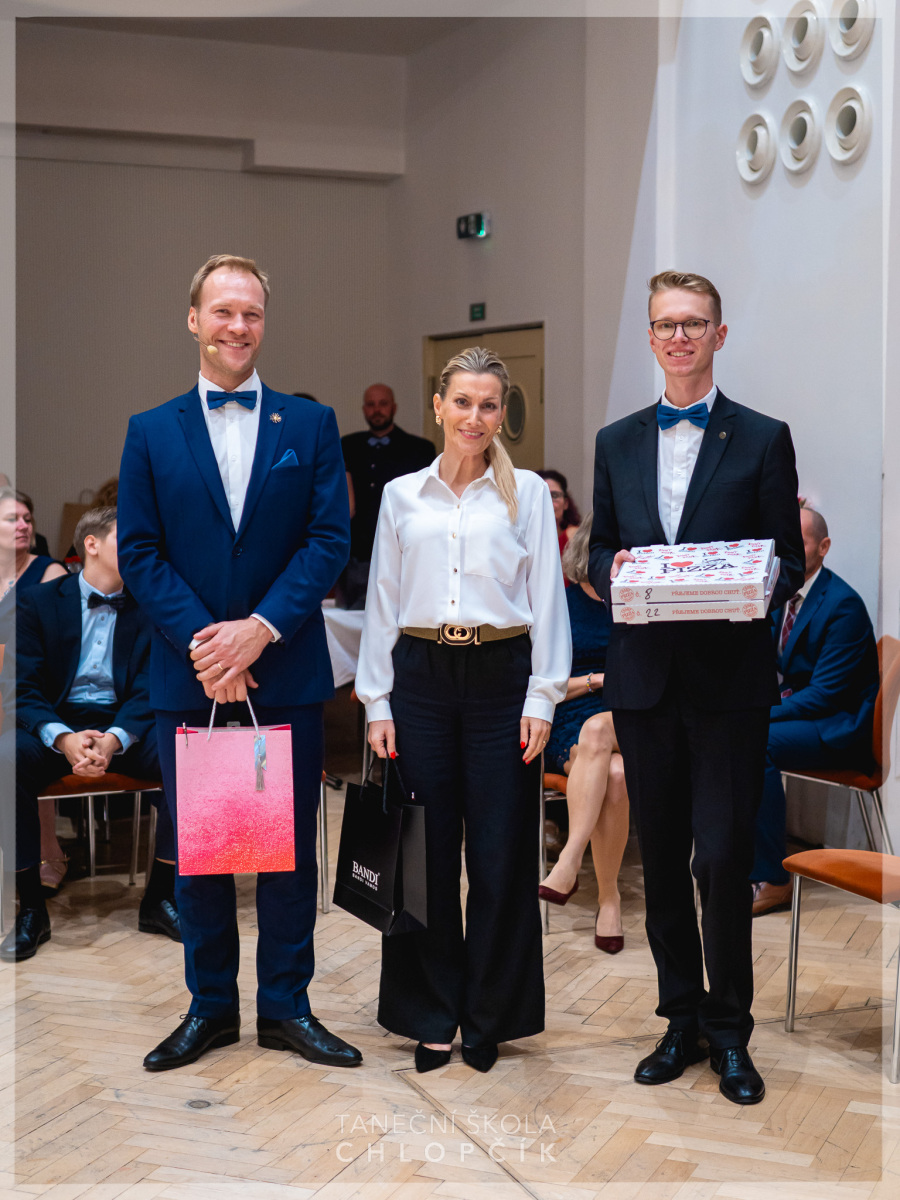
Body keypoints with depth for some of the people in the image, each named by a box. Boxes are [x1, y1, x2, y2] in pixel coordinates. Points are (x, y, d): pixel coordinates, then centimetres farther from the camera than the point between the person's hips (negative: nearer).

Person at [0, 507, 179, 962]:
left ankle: (159, 897, -13)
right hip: (57, 724, -1)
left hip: (126, 725, 1)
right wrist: (63, 738, -25)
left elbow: (149, 688, -1)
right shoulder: (38, 602, 3)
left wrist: (114, 739, -23)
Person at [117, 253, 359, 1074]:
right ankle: (210, 1006, 22)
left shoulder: (311, 424, 5)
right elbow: (140, 553, -1)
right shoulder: (151, 432, 6)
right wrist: (202, 641, -14)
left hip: (287, 672, 0)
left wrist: (259, 628, -15)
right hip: (188, 674, 1)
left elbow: (330, 541, -3)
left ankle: (286, 1006, 19)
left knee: (290, 849, 6)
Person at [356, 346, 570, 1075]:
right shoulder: (402, 496, 10)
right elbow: (383, 603, 10)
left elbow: (547, 599, 3)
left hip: (500, 675, -1)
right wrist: (377, 701, 4)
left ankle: (488, 1018, 15)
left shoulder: (527, 492, 5)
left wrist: (543, 697, -5)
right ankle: (432, 1015, 18)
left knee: (501, 856, 1)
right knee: (426, 852, 4)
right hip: (421, 676, 1)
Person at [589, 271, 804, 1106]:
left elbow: (788, 560, 2)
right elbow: (599, 552, 16)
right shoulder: (616, 442, 14)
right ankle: (682, 1021, 23)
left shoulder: (763, 440, 3)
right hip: (644, 677, 4)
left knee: (721, 858, -6)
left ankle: (729, 1034, 11)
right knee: (661, 859, 9)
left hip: (729, 681, -3)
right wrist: (614, 572, -7)